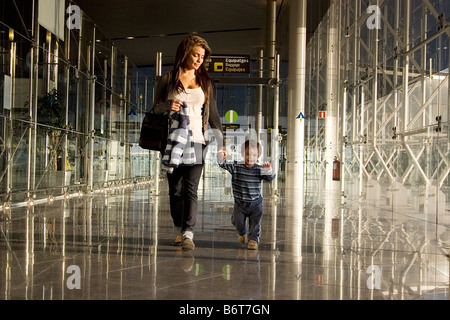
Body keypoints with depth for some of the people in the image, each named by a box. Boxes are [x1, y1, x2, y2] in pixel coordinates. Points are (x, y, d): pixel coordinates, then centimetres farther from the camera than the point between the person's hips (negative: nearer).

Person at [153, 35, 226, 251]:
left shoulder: (206, 83, 14)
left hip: (196, 141, 0)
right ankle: (181, 230, 18)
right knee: (175, 189, 3)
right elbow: (155, 108, 10)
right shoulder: (167, 80, 9)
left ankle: (188, 235, -19)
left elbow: (213, 115, 16)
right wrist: (168, 106, -13)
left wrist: (221, 142, 11)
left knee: (190, 189, -13)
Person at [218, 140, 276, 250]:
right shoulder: (236, 167, -6)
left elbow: (270, 178, -17)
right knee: (237, 221, 10)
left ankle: (253, 239, 17)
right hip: (240, 203, 1)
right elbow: (225, 165, -14)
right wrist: (221, 159, -36)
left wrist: (268, 170, -38)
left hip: (255, 203, -1)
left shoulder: (260, 169, -9)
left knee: (255, 223, 0)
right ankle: (242, 232, 41)